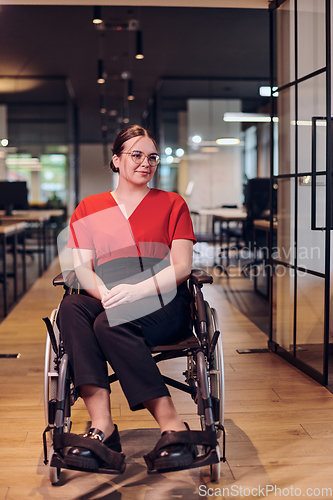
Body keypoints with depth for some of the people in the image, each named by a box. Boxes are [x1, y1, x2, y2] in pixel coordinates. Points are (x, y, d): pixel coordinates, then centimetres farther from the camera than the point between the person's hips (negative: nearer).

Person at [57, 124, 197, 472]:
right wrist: (106, 293, -17)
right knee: (70, 309, -31)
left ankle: (171, 425, -31)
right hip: (106, 302, 3)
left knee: (110, 325, -34)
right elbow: (82, 267, 6)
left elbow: (181, 267, 0)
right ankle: (101, 422, -38)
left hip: (162, 303, -2)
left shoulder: (172, 204, 13)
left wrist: (135, 290, -17)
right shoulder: (89, 208, 18)